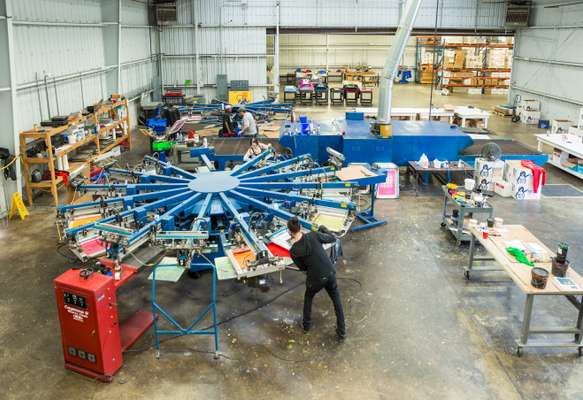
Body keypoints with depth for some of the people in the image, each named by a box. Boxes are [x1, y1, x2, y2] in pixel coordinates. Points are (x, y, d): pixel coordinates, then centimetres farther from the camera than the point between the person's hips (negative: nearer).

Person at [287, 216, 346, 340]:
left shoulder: (293, 251, -14)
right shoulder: (314, 236, -14)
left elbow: (302, 267, 1)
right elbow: (332, 239, 1)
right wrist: (324, 229, 18)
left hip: (316, 279, -1)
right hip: (330, 273, 1)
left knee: (308, 297, 32)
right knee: (337, 302, 22)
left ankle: (306, 325, 45)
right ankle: (342, 332, 29)